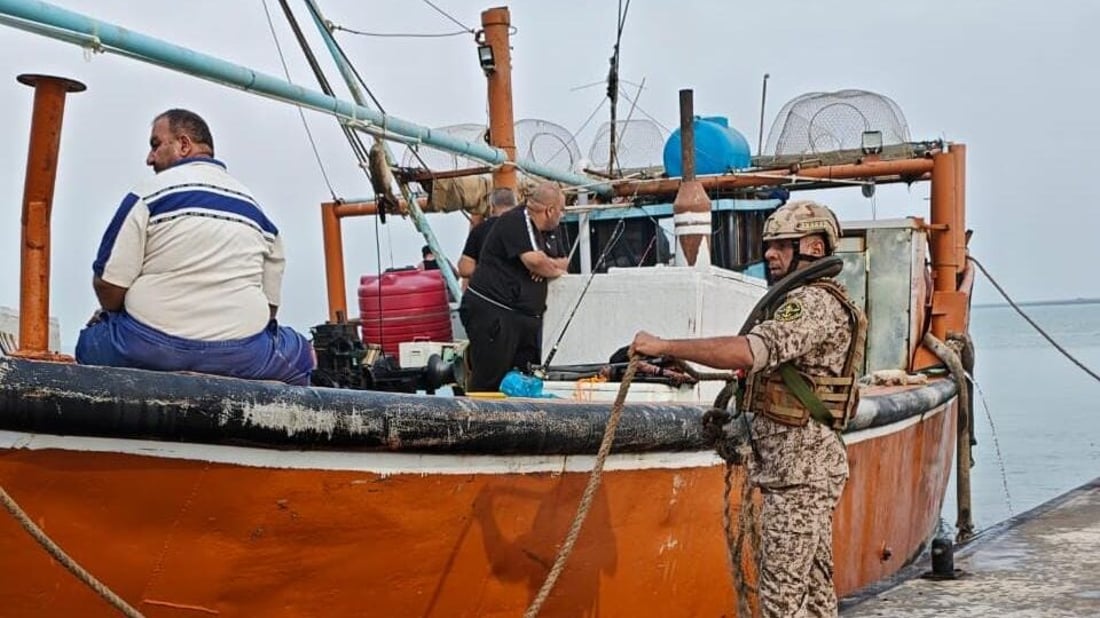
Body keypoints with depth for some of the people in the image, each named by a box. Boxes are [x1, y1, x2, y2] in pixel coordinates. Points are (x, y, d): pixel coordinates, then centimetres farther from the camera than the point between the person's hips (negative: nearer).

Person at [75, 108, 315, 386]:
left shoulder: (148, 194, -1)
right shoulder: (256, 207, 12)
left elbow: (108, 287, -5)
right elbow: (269, 305, 14)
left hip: (150, 346, -2)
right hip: (240, 354, 2)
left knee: (90, 340, 28)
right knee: (299, 354, 29)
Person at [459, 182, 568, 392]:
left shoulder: (538, 232, 20)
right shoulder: (515, 221, -10)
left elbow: (563, 263, 22)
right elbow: (534, 260, -23)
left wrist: (547, 265, -2)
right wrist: (554, 270, -1)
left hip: (524, 317, 10)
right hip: (492, 313, -10)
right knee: (487, 383, -7)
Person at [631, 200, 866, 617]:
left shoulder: (815, 302, -16)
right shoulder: (807, 301, 19)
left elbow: (747, 352, -30)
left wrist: (663, 346, -26)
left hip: (800, 469, -11)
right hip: (804, 465, 11)